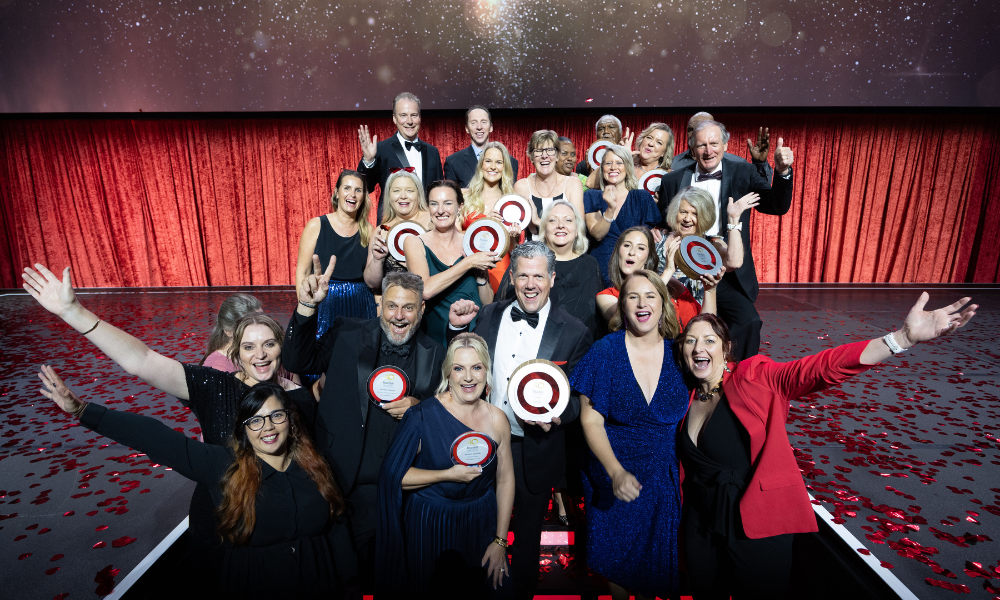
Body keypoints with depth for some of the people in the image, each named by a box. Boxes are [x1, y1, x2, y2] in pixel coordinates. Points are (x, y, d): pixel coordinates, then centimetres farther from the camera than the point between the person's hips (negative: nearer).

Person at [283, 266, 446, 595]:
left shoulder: (434, 355, -3)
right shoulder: (347, 334, -4)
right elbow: (300, 362, -9)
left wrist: (419, 407, -19)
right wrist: (307, 307, -20)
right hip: (338, 474, 0)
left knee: (372, 558, 17)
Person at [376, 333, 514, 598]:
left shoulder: (497, 419, -6)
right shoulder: (424, 415, -16)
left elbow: (505, 480, 0)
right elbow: (392, 475, -16)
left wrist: (500, 542, 1)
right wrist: (448, 475, -22)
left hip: (480, 526, 3)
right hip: (429, 526, -3)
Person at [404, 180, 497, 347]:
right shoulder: (414, 242, 2)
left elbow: (488, 303, 8)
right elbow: (425, 290, -17)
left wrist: (480, 273, -8)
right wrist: (469, 262, -13)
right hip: (435, 336, -1)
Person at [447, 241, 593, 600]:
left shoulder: (573, 332, -9)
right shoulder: (489, 316, 0)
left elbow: (579, 396, -5)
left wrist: (557, 416, -25)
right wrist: (456, 328, -6)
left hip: (535, 453, -2)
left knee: (527, 537, 19)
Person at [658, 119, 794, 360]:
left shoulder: (743, 173, 8)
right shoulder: (673, 181, 7)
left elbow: (777, 206, -1)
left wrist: (782, 172, -19)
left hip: (728, 275, 0)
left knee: (748, 322, -21)